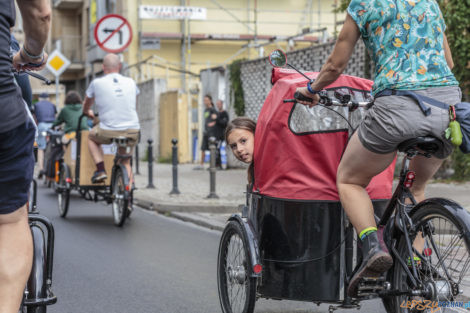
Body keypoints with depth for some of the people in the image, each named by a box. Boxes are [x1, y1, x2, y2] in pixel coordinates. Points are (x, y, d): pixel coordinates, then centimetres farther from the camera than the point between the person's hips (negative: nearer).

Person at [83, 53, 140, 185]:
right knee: (125, 161, 25)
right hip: (132, 130, 3)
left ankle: (100, 170, 14)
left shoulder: (97, 83, 1)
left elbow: (86, 106, 20)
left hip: (108, 131, -2)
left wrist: (87, 112, 44)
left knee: (92, 137, 29)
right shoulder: (131, 82, 9)